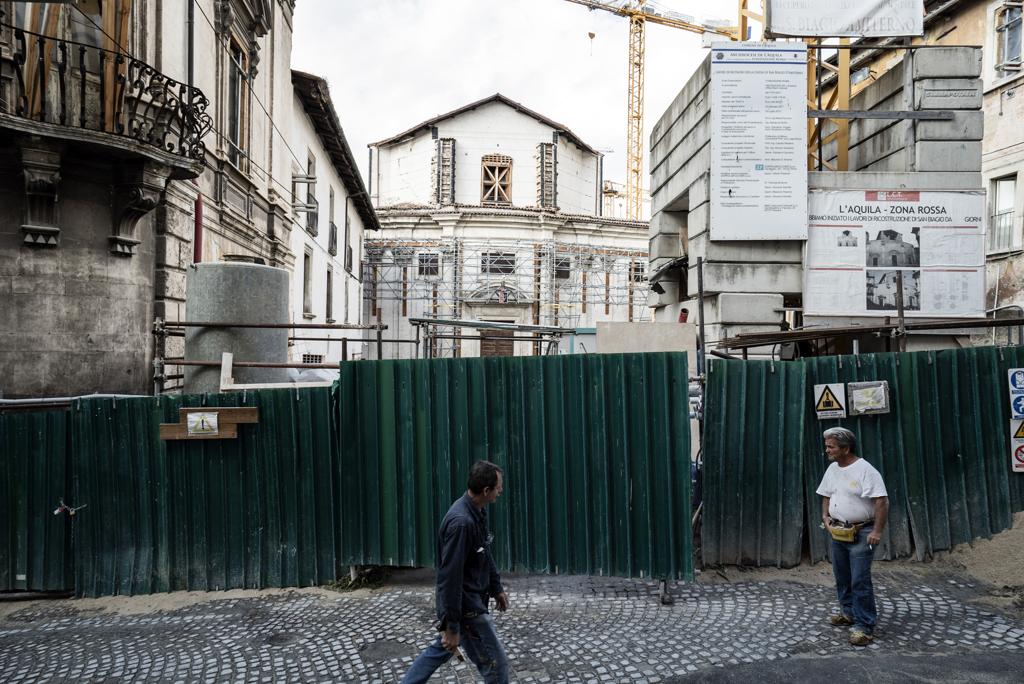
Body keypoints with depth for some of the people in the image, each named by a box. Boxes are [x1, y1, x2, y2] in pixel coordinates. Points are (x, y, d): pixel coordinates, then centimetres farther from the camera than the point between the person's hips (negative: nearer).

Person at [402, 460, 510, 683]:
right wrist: (451, 626, -24)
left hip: (472, 598, 9)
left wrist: (497, 588, 22)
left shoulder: (478, 511, 1)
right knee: (495, 663, 3)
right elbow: (450, 577, -28)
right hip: (465, 606, -9)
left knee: (441, 650, 23)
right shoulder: (461, 522, -30)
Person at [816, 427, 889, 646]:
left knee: (860, 580, -9)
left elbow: (882, 501, -21)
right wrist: (825, 516, 5)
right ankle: (849, 613, 35)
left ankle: (864, 626, -3)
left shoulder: (865, 470, -17)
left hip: (861, 533, -8)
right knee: (842, 577, 18)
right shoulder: (832, 469, 8)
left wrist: (877, 531, -23)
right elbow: (826, 495, 21)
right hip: (838, 531, 8)